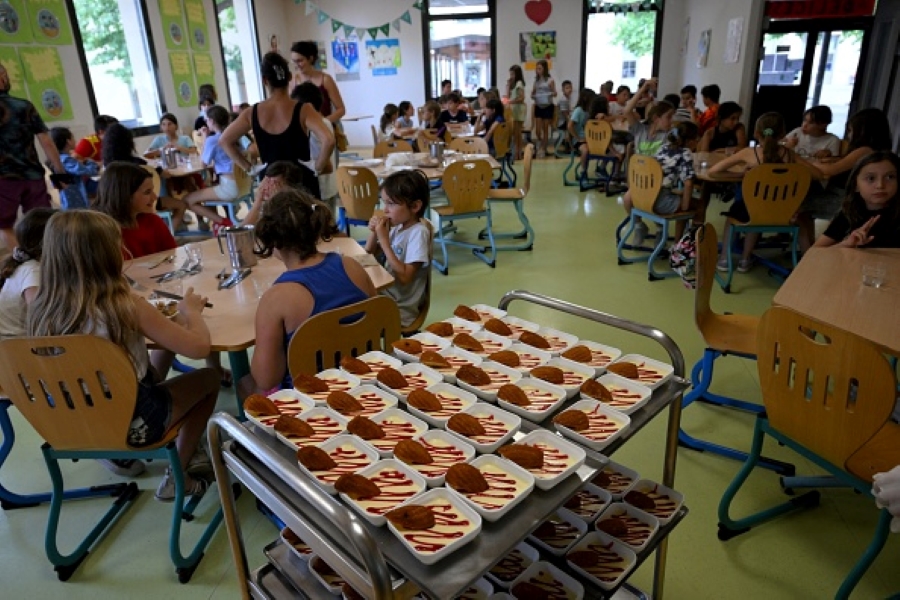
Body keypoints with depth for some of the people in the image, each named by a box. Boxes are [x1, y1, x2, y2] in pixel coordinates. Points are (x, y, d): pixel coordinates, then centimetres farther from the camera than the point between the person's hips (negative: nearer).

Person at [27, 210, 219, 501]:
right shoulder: (125, 306, -26)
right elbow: (199, 347, -21)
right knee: (208, 379, 15)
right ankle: (178, 477, 21)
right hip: (131, 424, -6)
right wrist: (191, 311, -4)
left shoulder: (41, 308, -10)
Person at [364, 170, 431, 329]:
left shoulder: (418, 233, -18)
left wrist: (384, 240, -24)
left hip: (400, 308, -7)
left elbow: (405, 277, -25)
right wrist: (374, 232, -5)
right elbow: (370, 254, 15)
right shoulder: (397, 226, 3)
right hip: (384, 295, 7)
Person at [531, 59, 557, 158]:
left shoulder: (550, 80, -5)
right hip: (538, 106, 3)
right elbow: (533, 92, 13)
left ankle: (543, 149, 11)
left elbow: (555, 93, -2)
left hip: (548, 106, -3)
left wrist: (550, 94, -23)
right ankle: (540, 141, 26)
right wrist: (533, 96, -9)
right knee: (537, 129, -2)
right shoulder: (536, 80, 8)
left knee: (545, 129, 3)